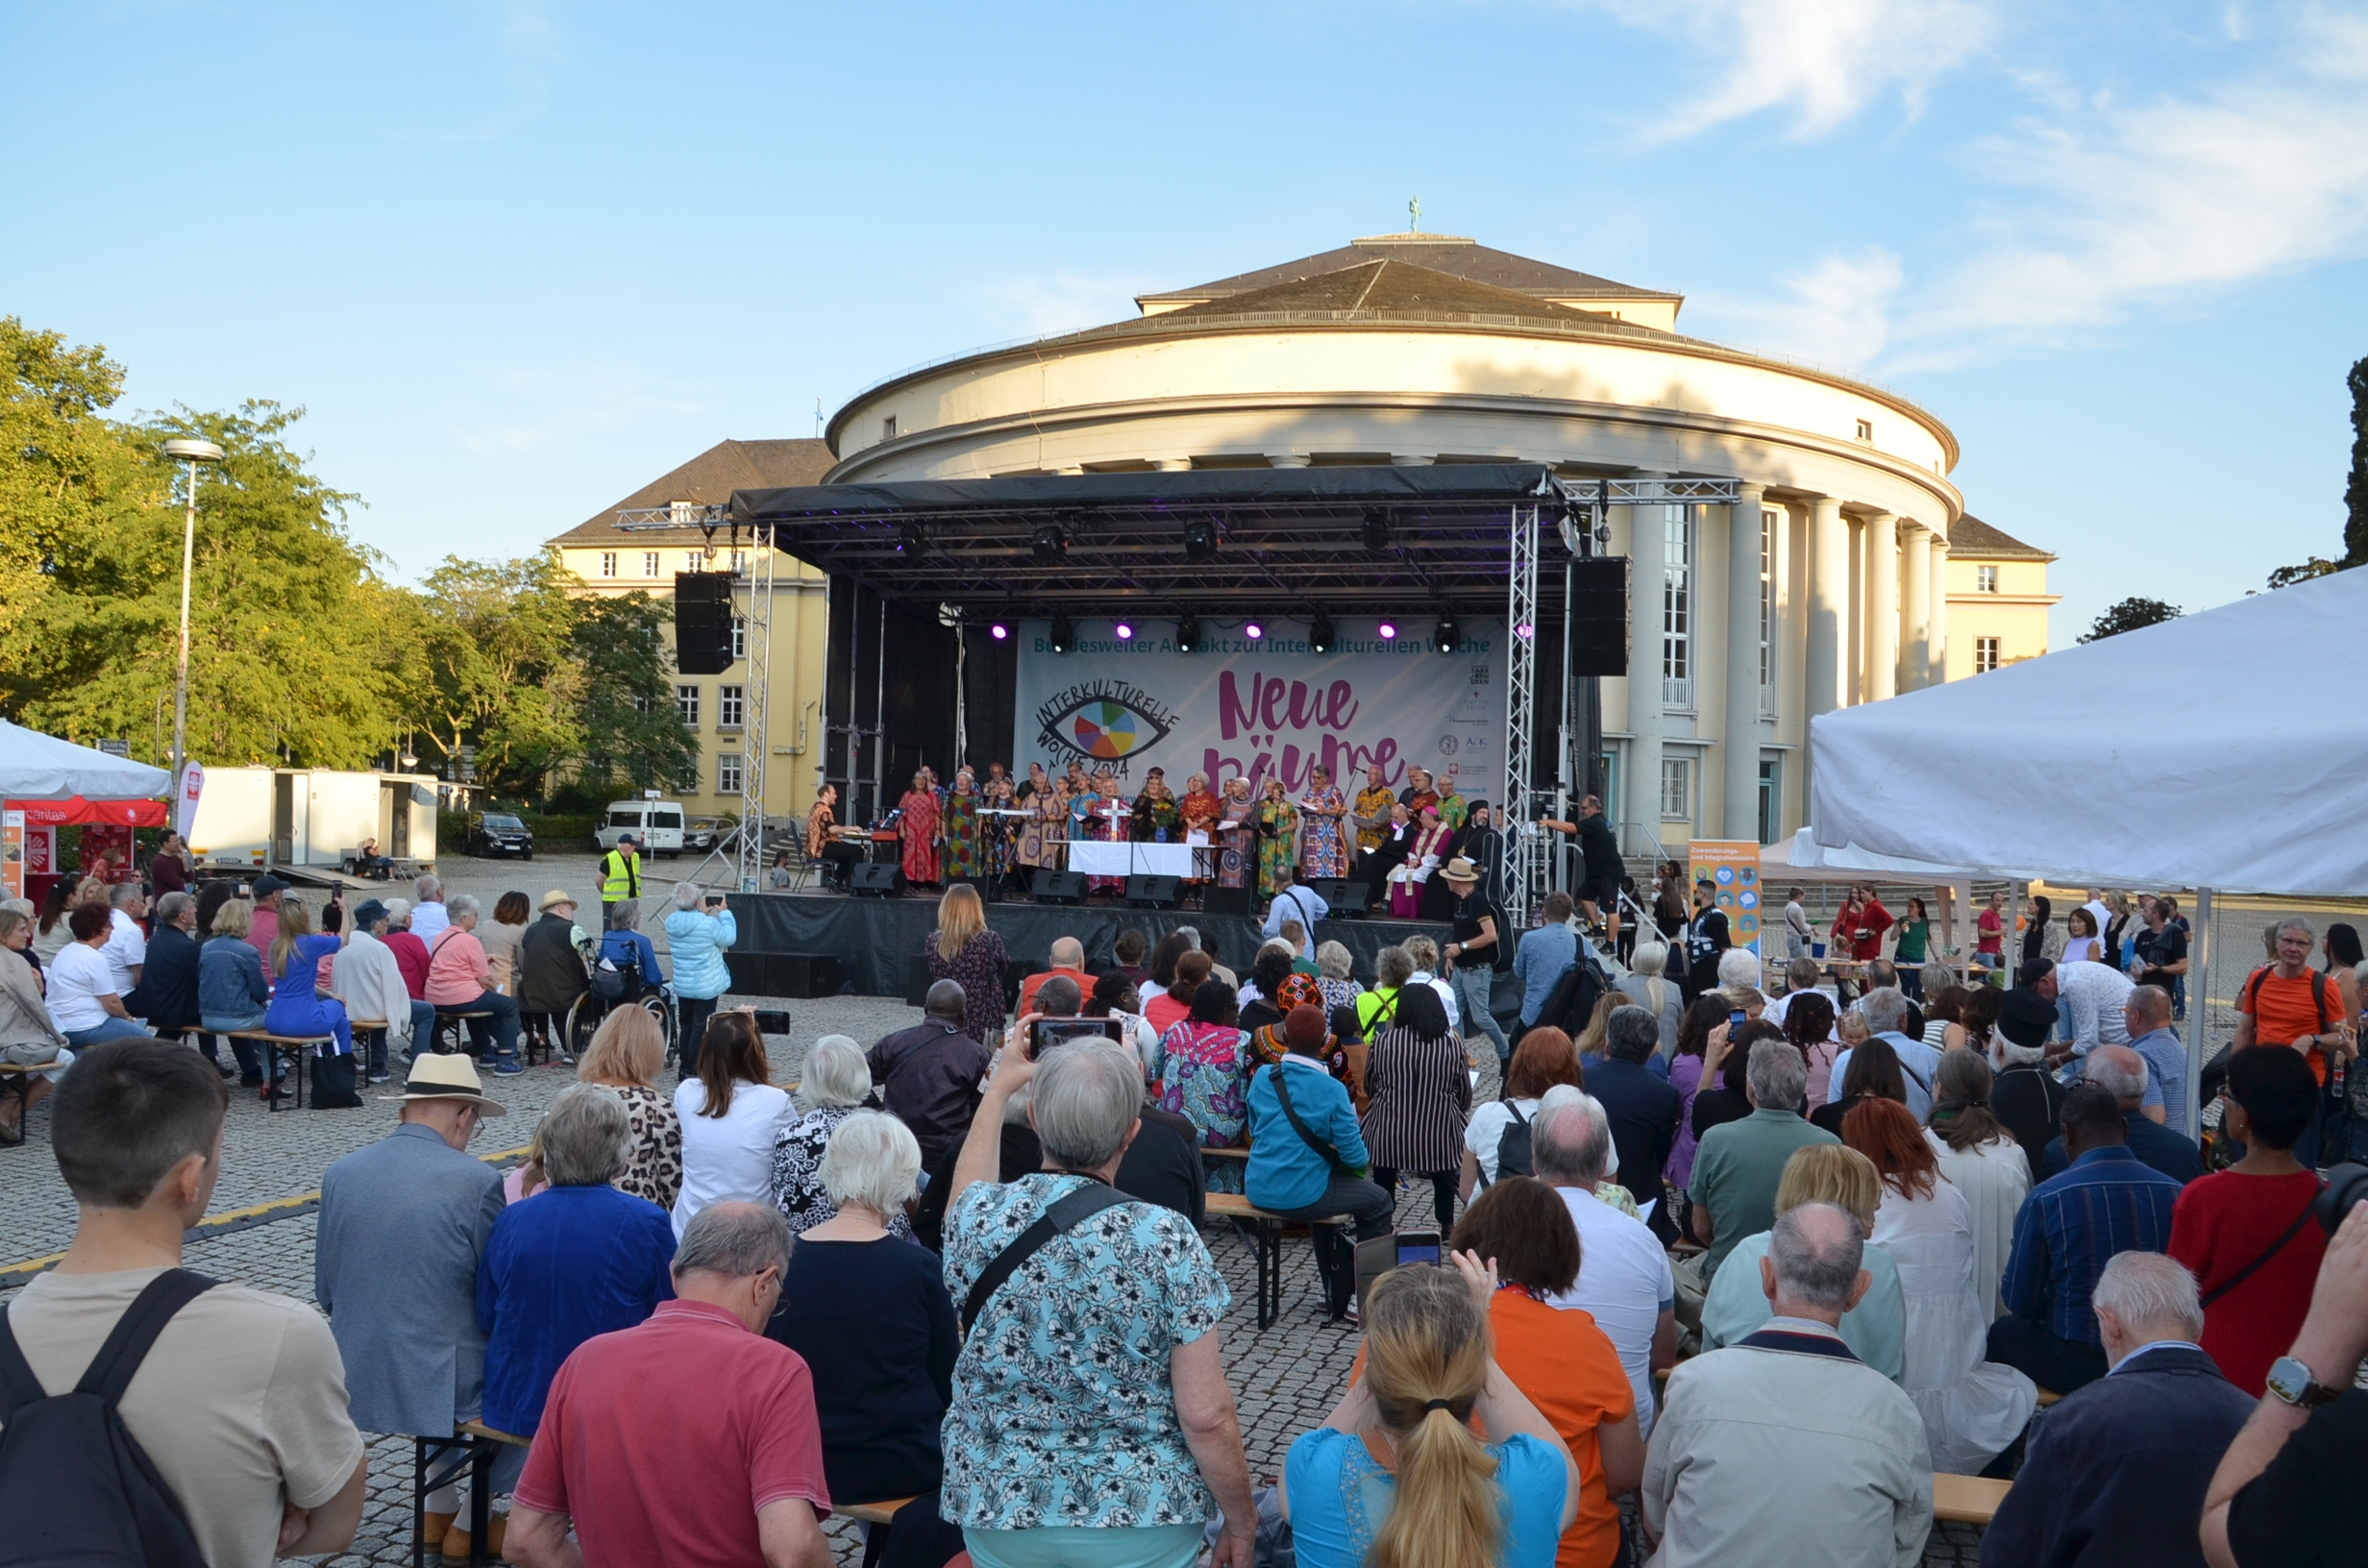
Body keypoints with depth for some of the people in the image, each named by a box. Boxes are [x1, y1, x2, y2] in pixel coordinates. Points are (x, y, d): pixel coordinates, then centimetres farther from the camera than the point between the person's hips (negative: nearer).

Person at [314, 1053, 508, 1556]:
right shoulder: (476, 1181, -16)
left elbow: (326, 1293, 7)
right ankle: (472, 1523, 26)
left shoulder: (340, 1172, -1)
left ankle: (439, 1511, 37)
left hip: (356, 1379, 6)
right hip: (441, 1384, -6)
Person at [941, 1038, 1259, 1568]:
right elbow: (1206, 1416, -17)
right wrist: (1242, 1523, -2)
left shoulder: (980, 1220, -11)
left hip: (999, 1509, 2)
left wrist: (1000, 1086, 26)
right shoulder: (1167, 1240, -19)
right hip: (1142, 1520, -2)